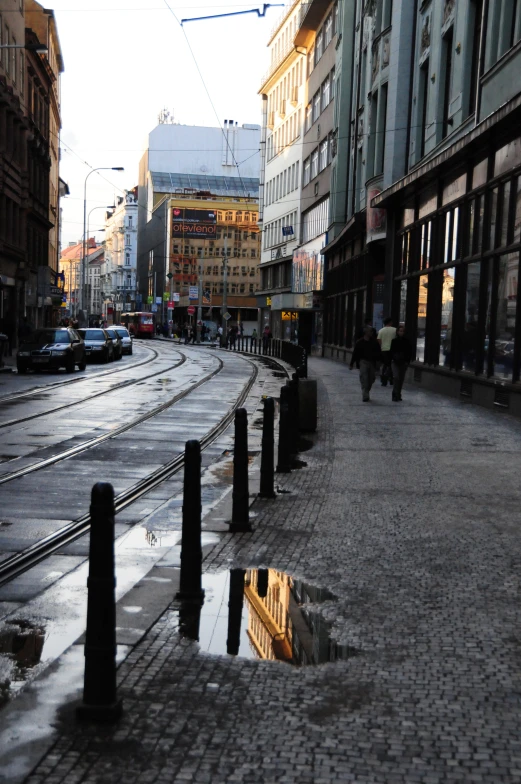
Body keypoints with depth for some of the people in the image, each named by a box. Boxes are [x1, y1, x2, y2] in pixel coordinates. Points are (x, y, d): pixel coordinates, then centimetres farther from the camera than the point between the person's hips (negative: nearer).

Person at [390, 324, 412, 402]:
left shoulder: (407, 341, 3)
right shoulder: (394, 341, 2)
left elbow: (410, 352, 6)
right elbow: (391, 351, 4)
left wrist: (407, 361, -4)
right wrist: (392, 359, -12)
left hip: (404, 363, 2)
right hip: (395, 362, -2)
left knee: (401, 379, 7)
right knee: (397, 378, -15)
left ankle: (396, 395, 18)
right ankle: (396, 396, -13)